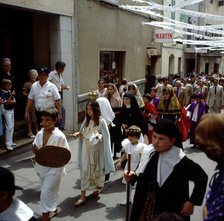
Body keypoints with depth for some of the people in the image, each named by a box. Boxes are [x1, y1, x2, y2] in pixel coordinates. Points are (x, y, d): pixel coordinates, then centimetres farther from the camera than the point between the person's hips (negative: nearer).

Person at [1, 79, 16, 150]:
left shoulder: (10, 92, 4)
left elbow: (14, 101, 4)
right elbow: (5, 103, -24)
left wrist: (11, 101, -17)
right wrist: (11, 96, -30)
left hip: (12, 110, 7)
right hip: (7, 111, -7)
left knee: (12, 126, 12)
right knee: (9, 127, -8)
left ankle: (10, 142, 23)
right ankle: (8, 144, -2)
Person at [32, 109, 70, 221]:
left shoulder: (59, 136, -19)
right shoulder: (39, 134, -2)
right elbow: (35, 148, 11)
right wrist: (35, 150, -11)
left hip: (54, 169, -6)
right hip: (42, 167, 6)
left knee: (45, 194, -5)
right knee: (50, 191, 23)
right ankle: (53, 210, 46)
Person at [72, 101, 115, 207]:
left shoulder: (101, 121, -12)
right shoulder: (86, 120, 3)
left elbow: (106, 136, -10)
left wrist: (98, 136, -28)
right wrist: (79, 133, -7)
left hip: (96, 149, -3)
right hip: (86, 149, 4)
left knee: (97, 168, 15)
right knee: (84, 171, 1)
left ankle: (99, 187, 42)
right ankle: (83, 196, 5)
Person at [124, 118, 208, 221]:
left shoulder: (179, 160, -22)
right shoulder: (148, 153, -5)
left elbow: (201, 177, -14)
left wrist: (192, 202, -11)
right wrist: (133, 176, -7)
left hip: (168, 212, -5)